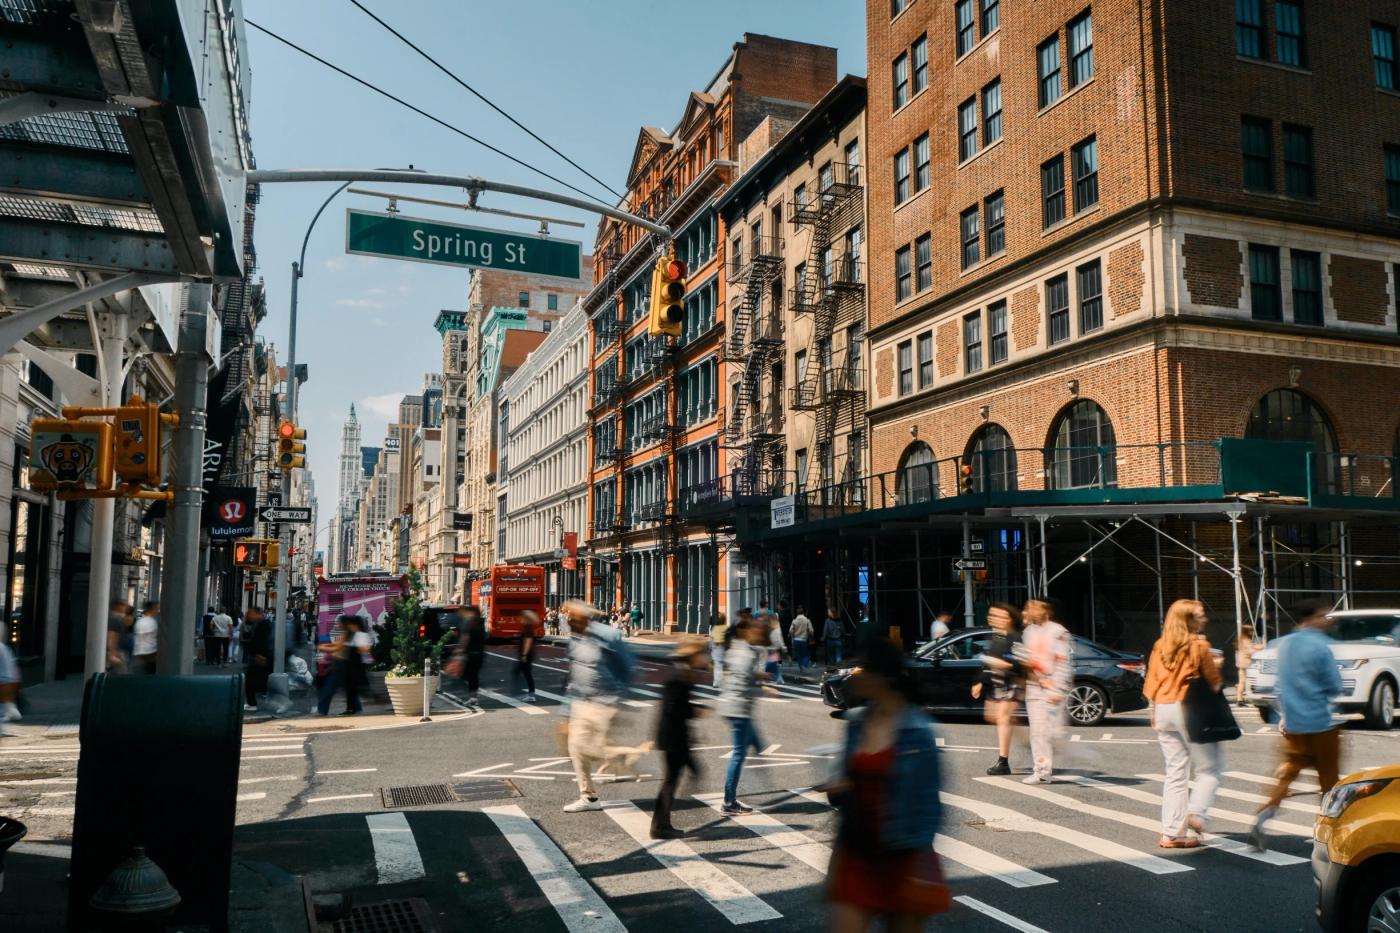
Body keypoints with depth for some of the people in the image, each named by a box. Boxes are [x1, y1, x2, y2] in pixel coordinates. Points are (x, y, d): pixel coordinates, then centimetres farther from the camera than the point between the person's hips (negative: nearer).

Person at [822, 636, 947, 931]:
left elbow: (929, 803, -9)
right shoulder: (856, 723, 3)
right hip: (856, 854, 5)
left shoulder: (917, 731, -12)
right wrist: (837, 789, -8)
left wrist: (922, 871, -10)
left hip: (903, 859, -4)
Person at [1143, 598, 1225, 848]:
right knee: (1210, 766, 9)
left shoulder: (1160, 647, 8)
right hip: (1190, 710, -6)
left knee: (1175, 772, 10)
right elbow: (1213, 682, -4)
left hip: (1163, 710, 6)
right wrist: (1215, 664, 14)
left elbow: (1151, 685, 10)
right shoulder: (1199, 645, -8)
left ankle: (1172, 832, 9)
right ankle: (1196, 812, -8)